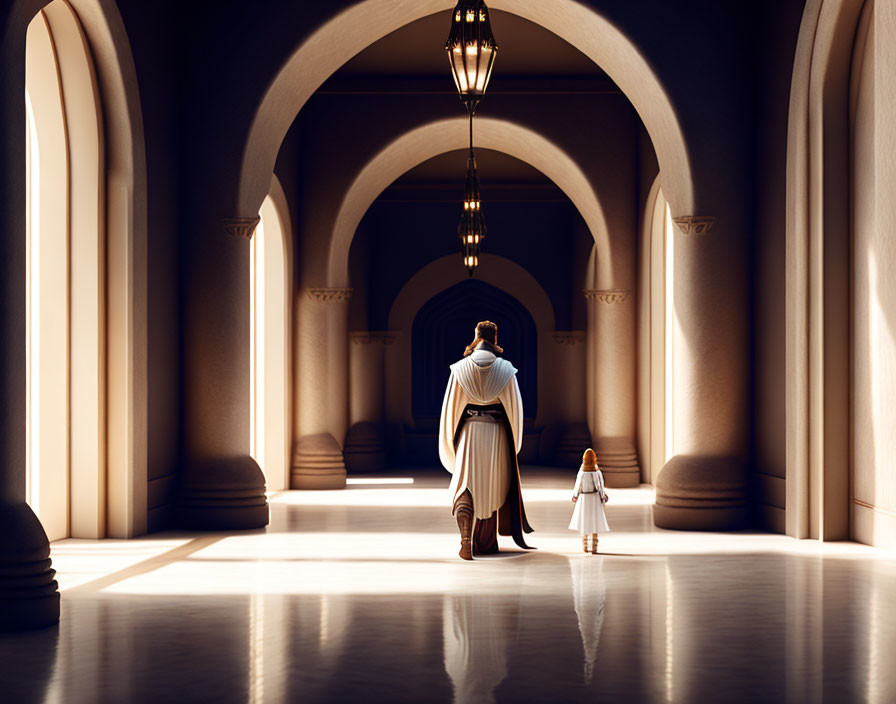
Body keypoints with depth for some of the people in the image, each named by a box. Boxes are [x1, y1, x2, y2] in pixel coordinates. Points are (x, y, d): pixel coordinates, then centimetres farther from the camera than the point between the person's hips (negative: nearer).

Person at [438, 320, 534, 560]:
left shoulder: (460, 369, -1)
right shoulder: (505, 369, -2)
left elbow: (450, 407, 1)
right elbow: (515, 407, 1)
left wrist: (451, 440, 11)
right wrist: (514, 441, 13)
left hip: (469, 432, -1)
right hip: (497, 433, 1)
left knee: (465, 486, -1)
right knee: (492, 486, 15)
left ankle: (466, 539, -24)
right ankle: (486, 542, 25)